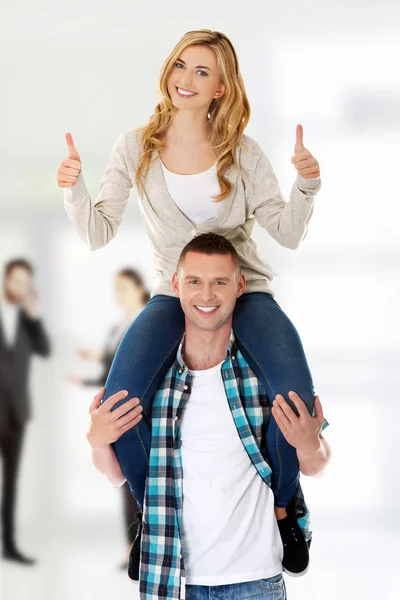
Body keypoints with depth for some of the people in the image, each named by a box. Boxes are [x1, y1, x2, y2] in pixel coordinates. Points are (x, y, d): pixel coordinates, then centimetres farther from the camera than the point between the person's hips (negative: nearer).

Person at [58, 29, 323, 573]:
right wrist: (74, 188, -21)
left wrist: (307, 186, -20)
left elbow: (289, 234, -2)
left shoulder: (242, 153, -2)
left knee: (298, 401, -26)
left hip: (246, 289, -1)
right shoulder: (136, 148, -1)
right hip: (174, 293, 1)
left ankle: (279, 506, 7)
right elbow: (98, 233, -3)